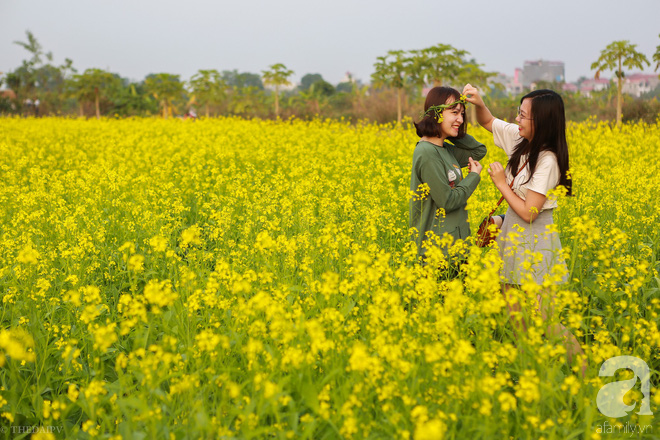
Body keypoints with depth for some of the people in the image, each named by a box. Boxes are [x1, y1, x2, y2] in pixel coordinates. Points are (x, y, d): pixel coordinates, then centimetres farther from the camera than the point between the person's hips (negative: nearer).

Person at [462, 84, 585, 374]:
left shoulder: (547, 160, -22)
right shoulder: (520, 140, 1)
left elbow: (528, 212, -23)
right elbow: (488, 122, 16)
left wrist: (501, 183, -14)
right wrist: (478, 103, -4)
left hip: (534, 244, -8)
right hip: (513, 239, 8)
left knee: (538, 320, -2)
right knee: (516, 317, 11)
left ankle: (579, 363, 16)